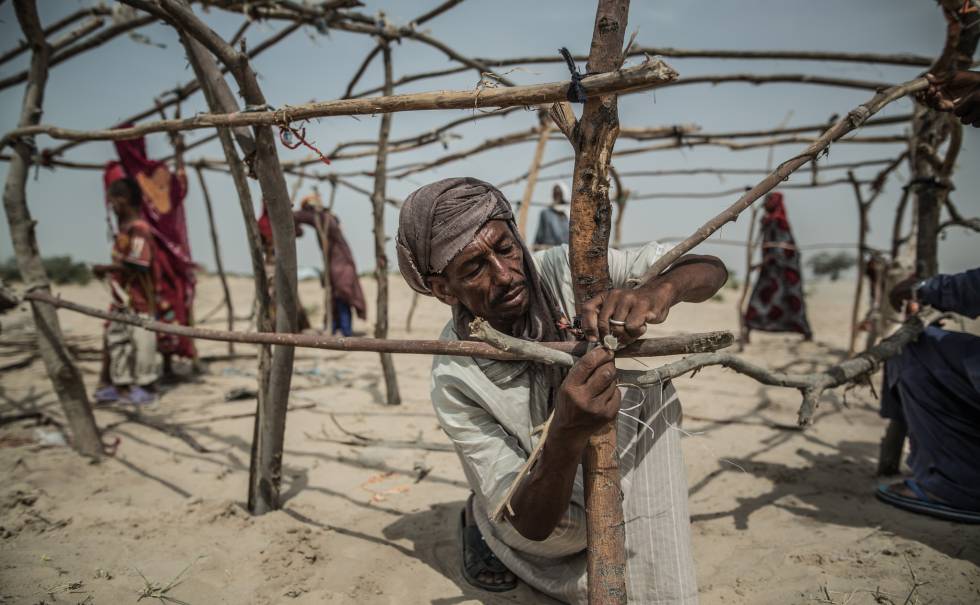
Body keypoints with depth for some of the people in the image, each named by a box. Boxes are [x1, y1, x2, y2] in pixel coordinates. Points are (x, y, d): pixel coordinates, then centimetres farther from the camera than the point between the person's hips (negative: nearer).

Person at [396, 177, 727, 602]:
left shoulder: (570, 271, -26)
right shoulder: (455, 381, -29)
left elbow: (711, 269, -23)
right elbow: (531, 525, -29)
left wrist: (660, 289, -48)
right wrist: (568, 433, -51)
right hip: (549, 513, -2)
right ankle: (484, 520, 4)